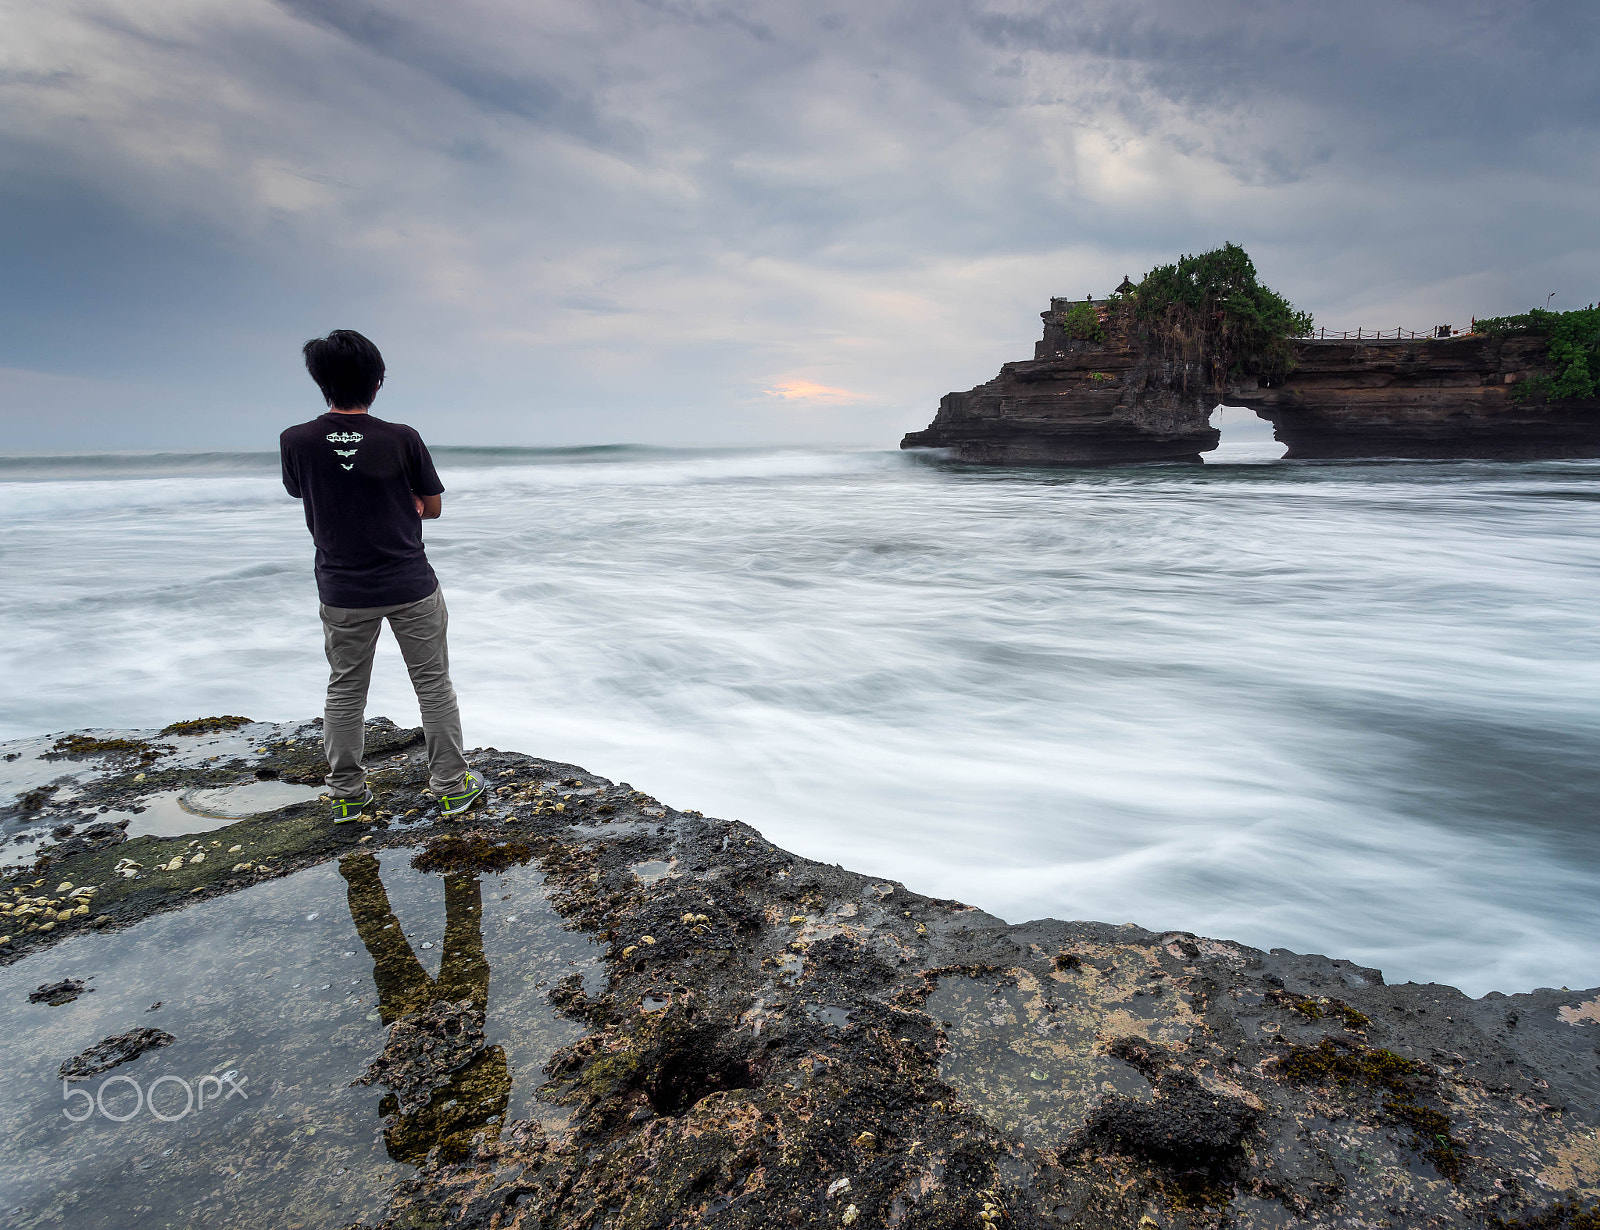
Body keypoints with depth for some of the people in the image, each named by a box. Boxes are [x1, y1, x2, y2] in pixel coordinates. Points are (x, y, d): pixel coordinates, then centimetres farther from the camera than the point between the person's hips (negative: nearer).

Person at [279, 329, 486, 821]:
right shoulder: (402, 439, -12)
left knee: (344, 692, 15)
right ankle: (452, 785, 18)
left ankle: (346, 793, 26)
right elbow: (432, 507, 1)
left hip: (343, 592, 2)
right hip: (412, 587, -1)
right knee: (434, 685, 10)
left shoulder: (295, 442, -7)